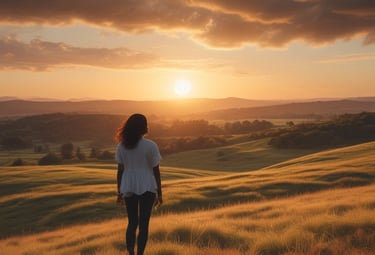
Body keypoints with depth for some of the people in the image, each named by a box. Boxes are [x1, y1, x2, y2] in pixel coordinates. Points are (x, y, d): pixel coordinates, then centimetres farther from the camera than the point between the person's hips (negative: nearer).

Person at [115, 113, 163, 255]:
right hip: (147, 188, -3)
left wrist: (119, 191, 13)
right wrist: (159, 193, 3)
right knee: (143, 224, 7)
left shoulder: (121, 146, -1)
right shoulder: (150, 145, -10)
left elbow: (120, 170, 3)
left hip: (128, 189, 3)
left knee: (132, 222, 15)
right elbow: (156, 171, -5)